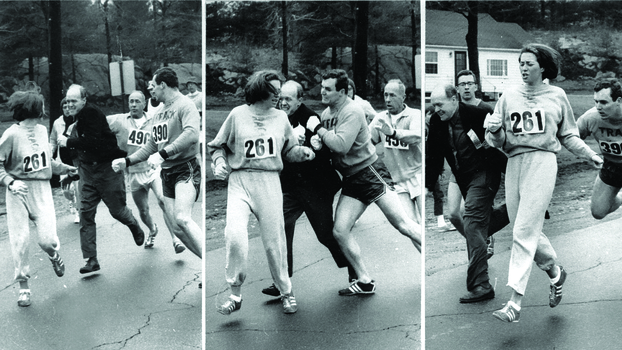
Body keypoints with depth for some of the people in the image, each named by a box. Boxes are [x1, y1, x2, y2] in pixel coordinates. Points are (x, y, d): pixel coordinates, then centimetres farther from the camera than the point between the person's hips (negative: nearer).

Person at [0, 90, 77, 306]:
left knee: (47, 238, -8)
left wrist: (66, 169, 28)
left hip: (42, 189, 4)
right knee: (20, 240, -3)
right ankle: (23, 287, 13)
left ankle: (54, 255, 28)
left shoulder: (42, 130, 8)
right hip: (19, 191, -4)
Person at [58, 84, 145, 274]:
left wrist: (68, 142, -20)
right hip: (87, 170, 7)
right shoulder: (78, 118, 10)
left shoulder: (92, 113, -18)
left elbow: (92, 141, -27)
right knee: (86, 214, -2)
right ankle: (91, 261, 0)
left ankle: (135, 226, 42)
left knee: (117, 210, 5)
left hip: (108, 168, -7)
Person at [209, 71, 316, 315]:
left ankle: (286, 292, 23)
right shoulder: (238, 115, 4)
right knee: (235, 236, -20)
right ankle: (235, 295, -5)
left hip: (270, 183, 2)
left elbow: (289, 150, 17)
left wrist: (302, 152, -3)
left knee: (274, 242, 4)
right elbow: (217, 146, 12)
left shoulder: (280, 117, 12)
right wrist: (219, 162, -6)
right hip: (240, 181, -2)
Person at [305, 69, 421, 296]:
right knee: (340, 231, -2)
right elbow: (327, 145, 19)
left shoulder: (352, 112, -16)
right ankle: (365, 282, 8)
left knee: (402, 224, -6)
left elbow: (341, 145, -27)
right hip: (351, 180, 8)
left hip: (369, 173, -8)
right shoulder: (326, 112, 9)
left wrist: (318, 128, -17)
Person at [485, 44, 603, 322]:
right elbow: (498, 140, 10)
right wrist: (495, 132, -12)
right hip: (514, 162, 4)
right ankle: (555, 272, 35)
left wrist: (589, 154, 7)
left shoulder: (556, 95, 10)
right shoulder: (509, 96, 13)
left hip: (542, 161, -4)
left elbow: (568, 135, 18)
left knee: (524, 232, -13)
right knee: (528, 231, 7)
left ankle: (515, 302, -14)